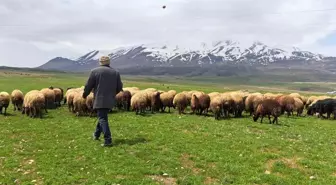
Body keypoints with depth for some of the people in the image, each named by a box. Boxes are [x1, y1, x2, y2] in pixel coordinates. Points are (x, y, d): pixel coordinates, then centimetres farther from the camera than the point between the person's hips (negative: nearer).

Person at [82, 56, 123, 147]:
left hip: (99, 100, -5)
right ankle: (96, 135, 37)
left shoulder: (95, 71, -5)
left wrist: (84, 95, 15)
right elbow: (119, 87, 10)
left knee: (102, 119, -5)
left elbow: (88, 86, -3)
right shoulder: (116, 72, 8)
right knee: (102, 117, 22)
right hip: (110, 101, 5)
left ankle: (108, 140, -12)